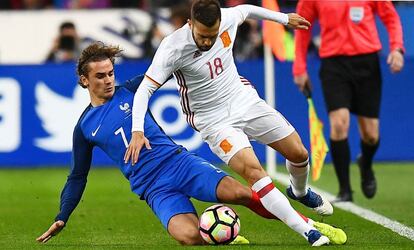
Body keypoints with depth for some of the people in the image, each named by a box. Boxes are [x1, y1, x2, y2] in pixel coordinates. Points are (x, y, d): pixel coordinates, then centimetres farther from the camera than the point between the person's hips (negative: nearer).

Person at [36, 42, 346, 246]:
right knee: (188, 236, -32)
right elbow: (77, 177, 20)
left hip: (178, 161, 1)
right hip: (154, 189, -1)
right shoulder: (84, 128, 11)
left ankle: (309, 226, -11)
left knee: (240, 193, -21)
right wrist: (62, 218, 18)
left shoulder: (128, 91, 10)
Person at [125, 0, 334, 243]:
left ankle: (300, 191, 43)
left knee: (298, 153, 7)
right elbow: (145, 89, -25)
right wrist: (137, 131, -36)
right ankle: (307, 231, -23)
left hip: (246, 100, 5)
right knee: (254, 171, -25)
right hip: (214, 120, -5)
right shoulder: (173, 48, -26)